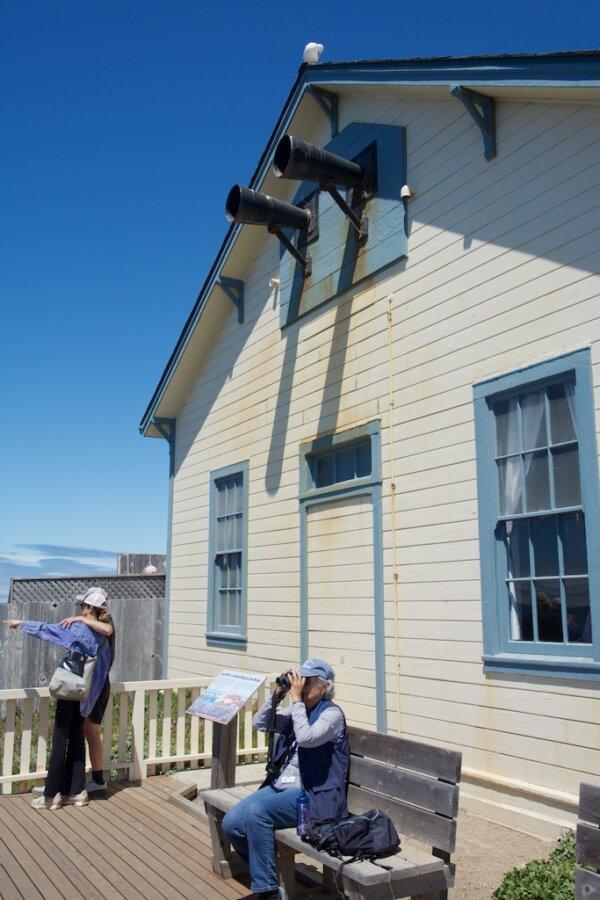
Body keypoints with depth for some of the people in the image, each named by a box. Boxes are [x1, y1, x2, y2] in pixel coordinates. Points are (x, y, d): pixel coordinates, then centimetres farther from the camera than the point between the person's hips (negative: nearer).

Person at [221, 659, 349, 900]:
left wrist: (296, 698, -18)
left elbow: (306, 737, -26)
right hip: (281, 786, 8)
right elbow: (260, 723, 11)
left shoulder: (332, 714, -8)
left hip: (313, 795, -8)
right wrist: (278, 694, 0)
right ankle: (264, 876, 12)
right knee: (231, 823, -9)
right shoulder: (299, 711, 15)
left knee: (256, 810, -30)